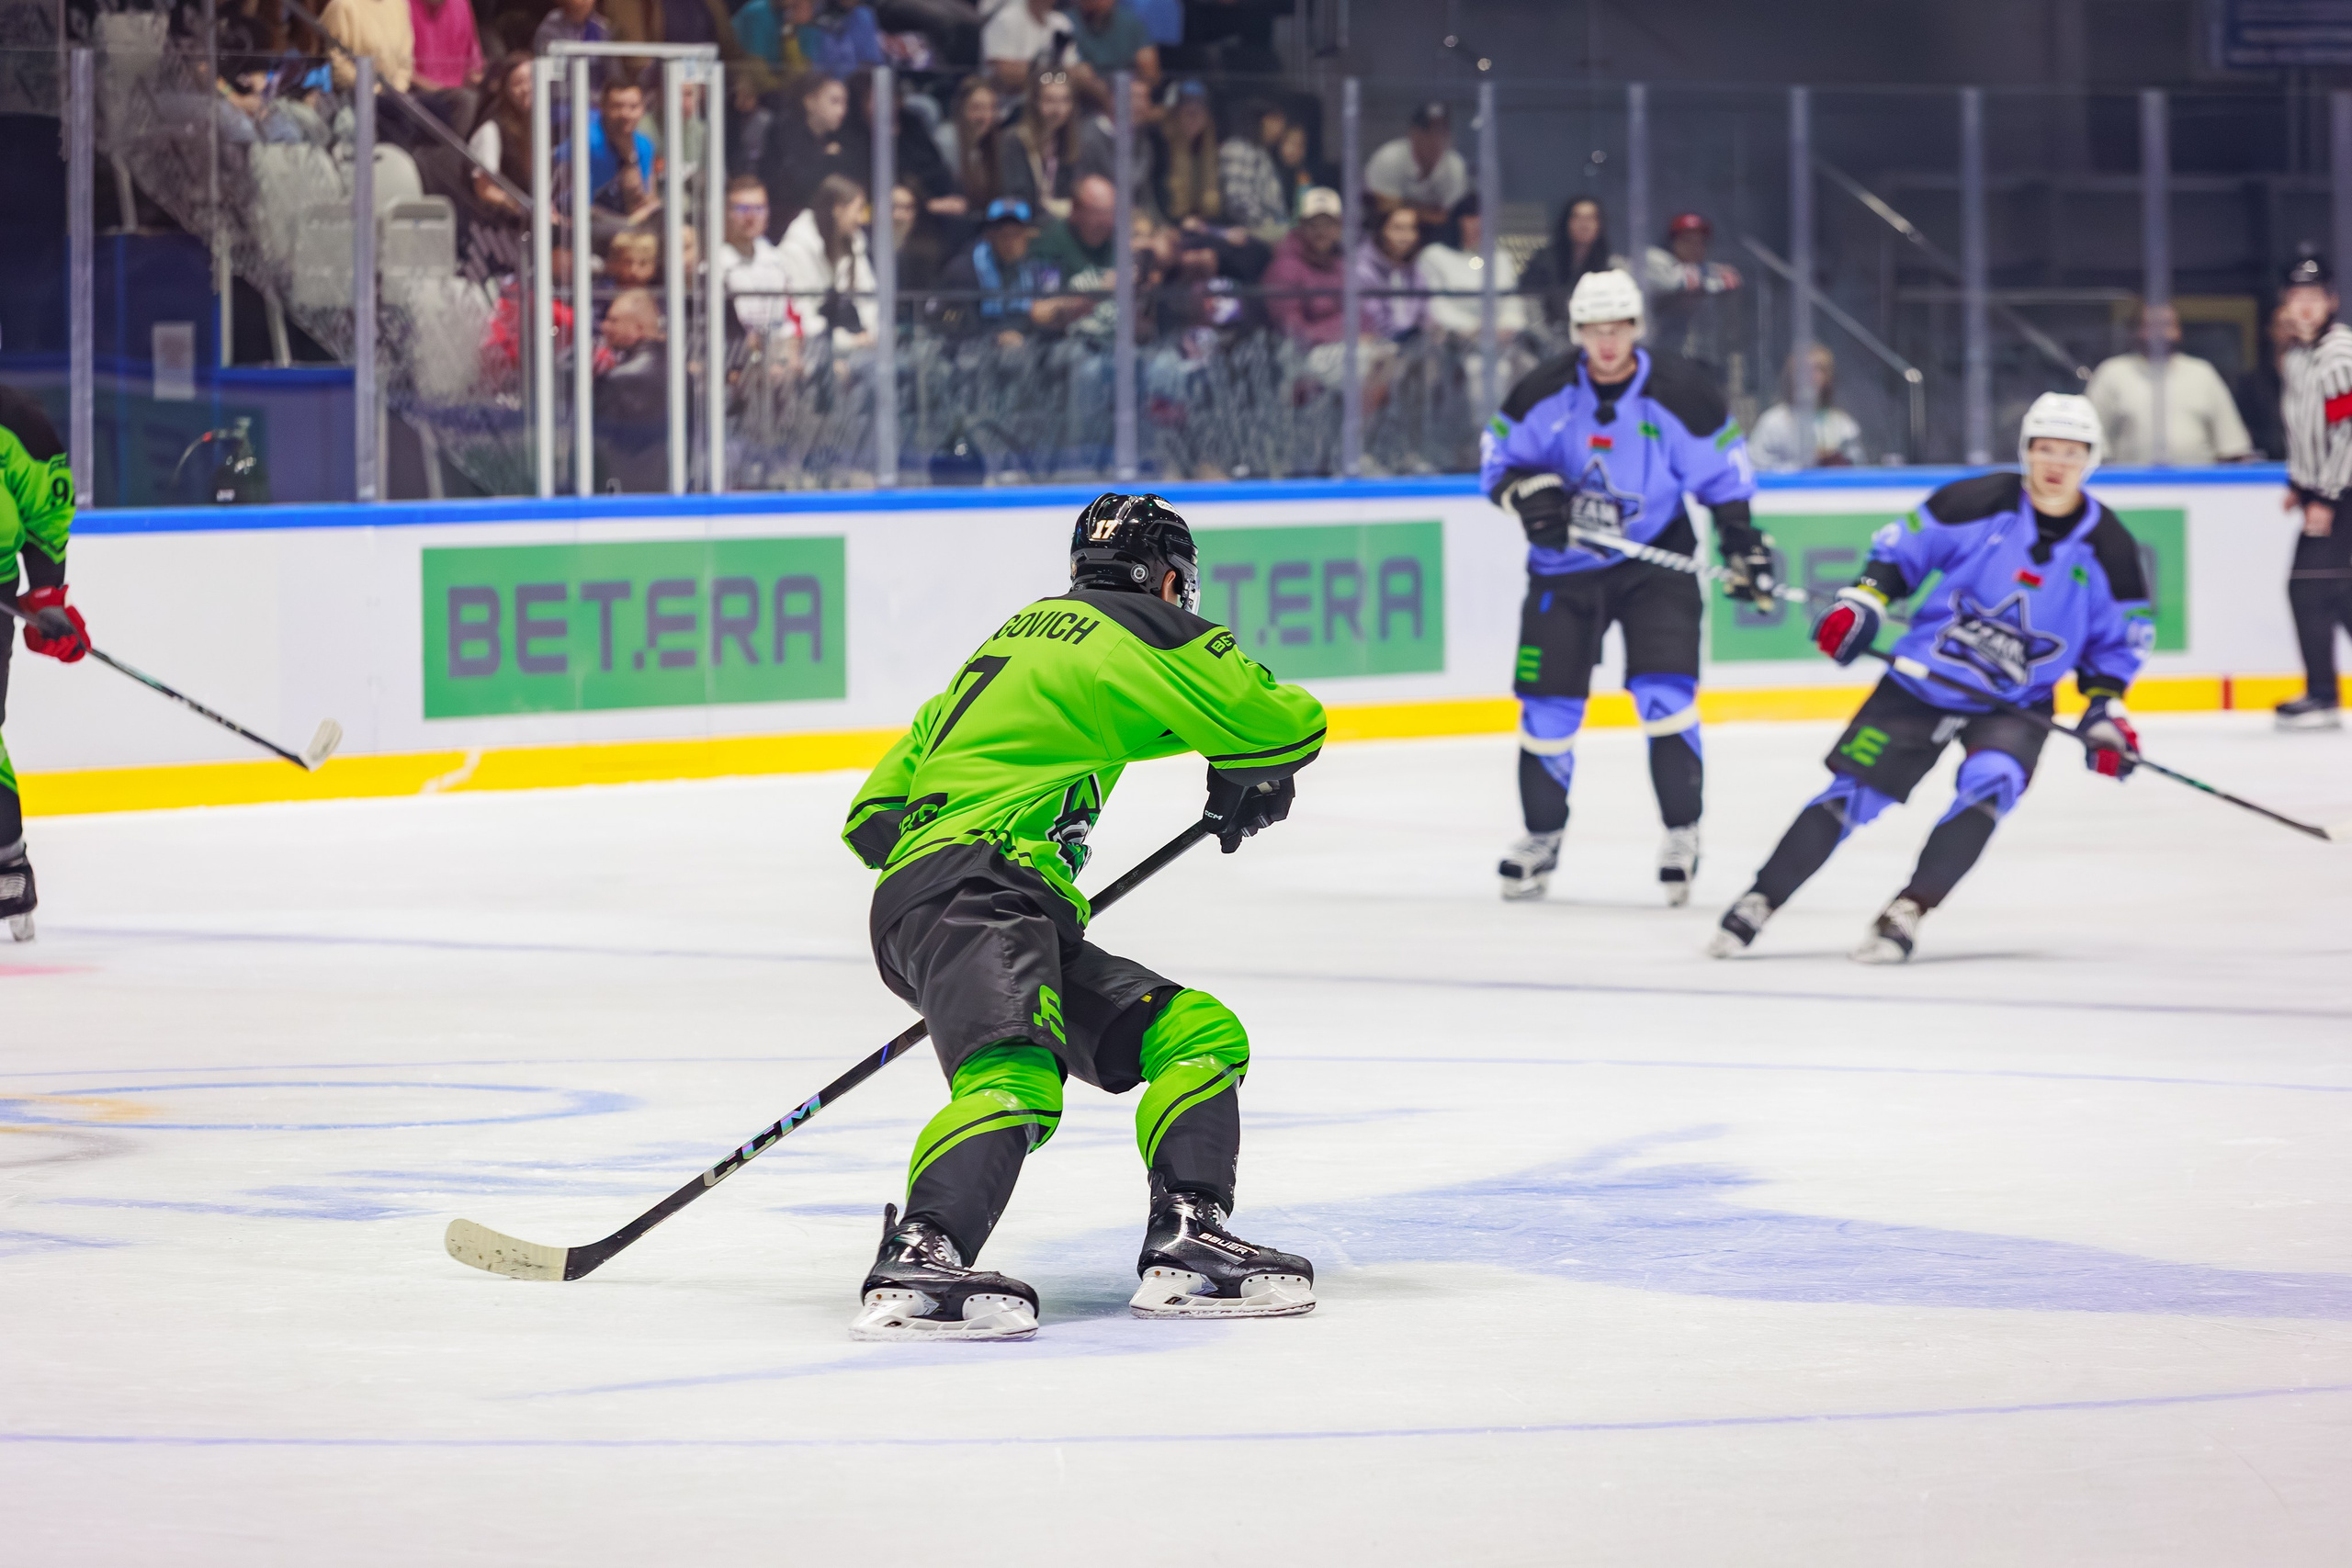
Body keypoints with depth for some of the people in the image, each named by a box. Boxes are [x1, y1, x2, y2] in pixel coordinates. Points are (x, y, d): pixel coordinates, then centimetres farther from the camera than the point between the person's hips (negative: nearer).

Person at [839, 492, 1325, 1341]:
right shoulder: (1142, 630, 6)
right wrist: (1245, 783, 28)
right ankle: (915, 1266, -52)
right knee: (1016, 1078, -33)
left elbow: (874, 813, 30)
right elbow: (1291, 728, 9)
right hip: (973, 891, -9)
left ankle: (1188, 1243, -4)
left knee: (1200, 1034, 10)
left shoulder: (1016, 635, 30)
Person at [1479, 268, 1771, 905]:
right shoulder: (1544, 392, -7)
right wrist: (1528, 493, -17)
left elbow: (1723, 471, 0)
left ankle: (1682, 833, 0)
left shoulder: (1679, 393, -11)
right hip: (1565, 566, 2)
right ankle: (1543, 834, 21)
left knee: (1665, 694, -15)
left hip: (1656, 558, -2)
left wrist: (1742, 543, -6)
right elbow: (1498, 458, 3)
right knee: (1549, 703, 1)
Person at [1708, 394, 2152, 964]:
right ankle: (1757, 905, 7)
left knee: (1990, 784, -27)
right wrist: (1862, 602, -14)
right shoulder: (1980, 503, -13)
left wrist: (2106, 710, -3)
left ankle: (1906, 914, -24)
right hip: (1923, 678, -1)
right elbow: (1902, 549, -1)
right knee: (1852, 791, -4)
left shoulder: (2108, 548, -7)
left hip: (2015, 702, 1)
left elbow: (2118, 638, 7)